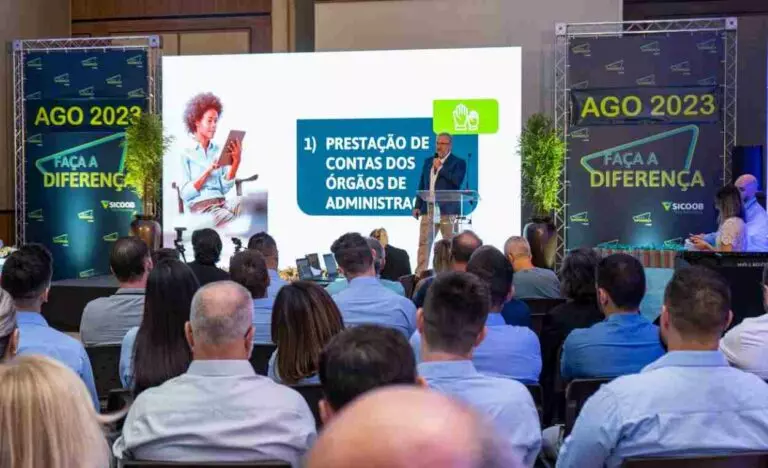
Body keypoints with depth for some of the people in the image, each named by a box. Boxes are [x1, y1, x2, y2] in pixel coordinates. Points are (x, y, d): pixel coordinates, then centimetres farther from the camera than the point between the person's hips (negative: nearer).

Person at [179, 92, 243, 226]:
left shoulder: (219, 150, 18)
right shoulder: (185, 153, 6)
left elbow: (225, 188, 7)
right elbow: (185, 194, -3)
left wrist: (236, 162, -6)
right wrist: (208, 170, -11)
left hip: (222, 202, 4)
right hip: (200, 206, -4)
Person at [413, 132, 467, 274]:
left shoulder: (458, 162, 2)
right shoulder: (428, 162, 17)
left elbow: (457, 181, -16)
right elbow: (422, 186, 17)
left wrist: (440, 167, -11)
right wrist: (418, 206, 10)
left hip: (448, 210, -4)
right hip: (428, 210, 4)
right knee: (424, 243, 1)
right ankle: (420, 274, 3)